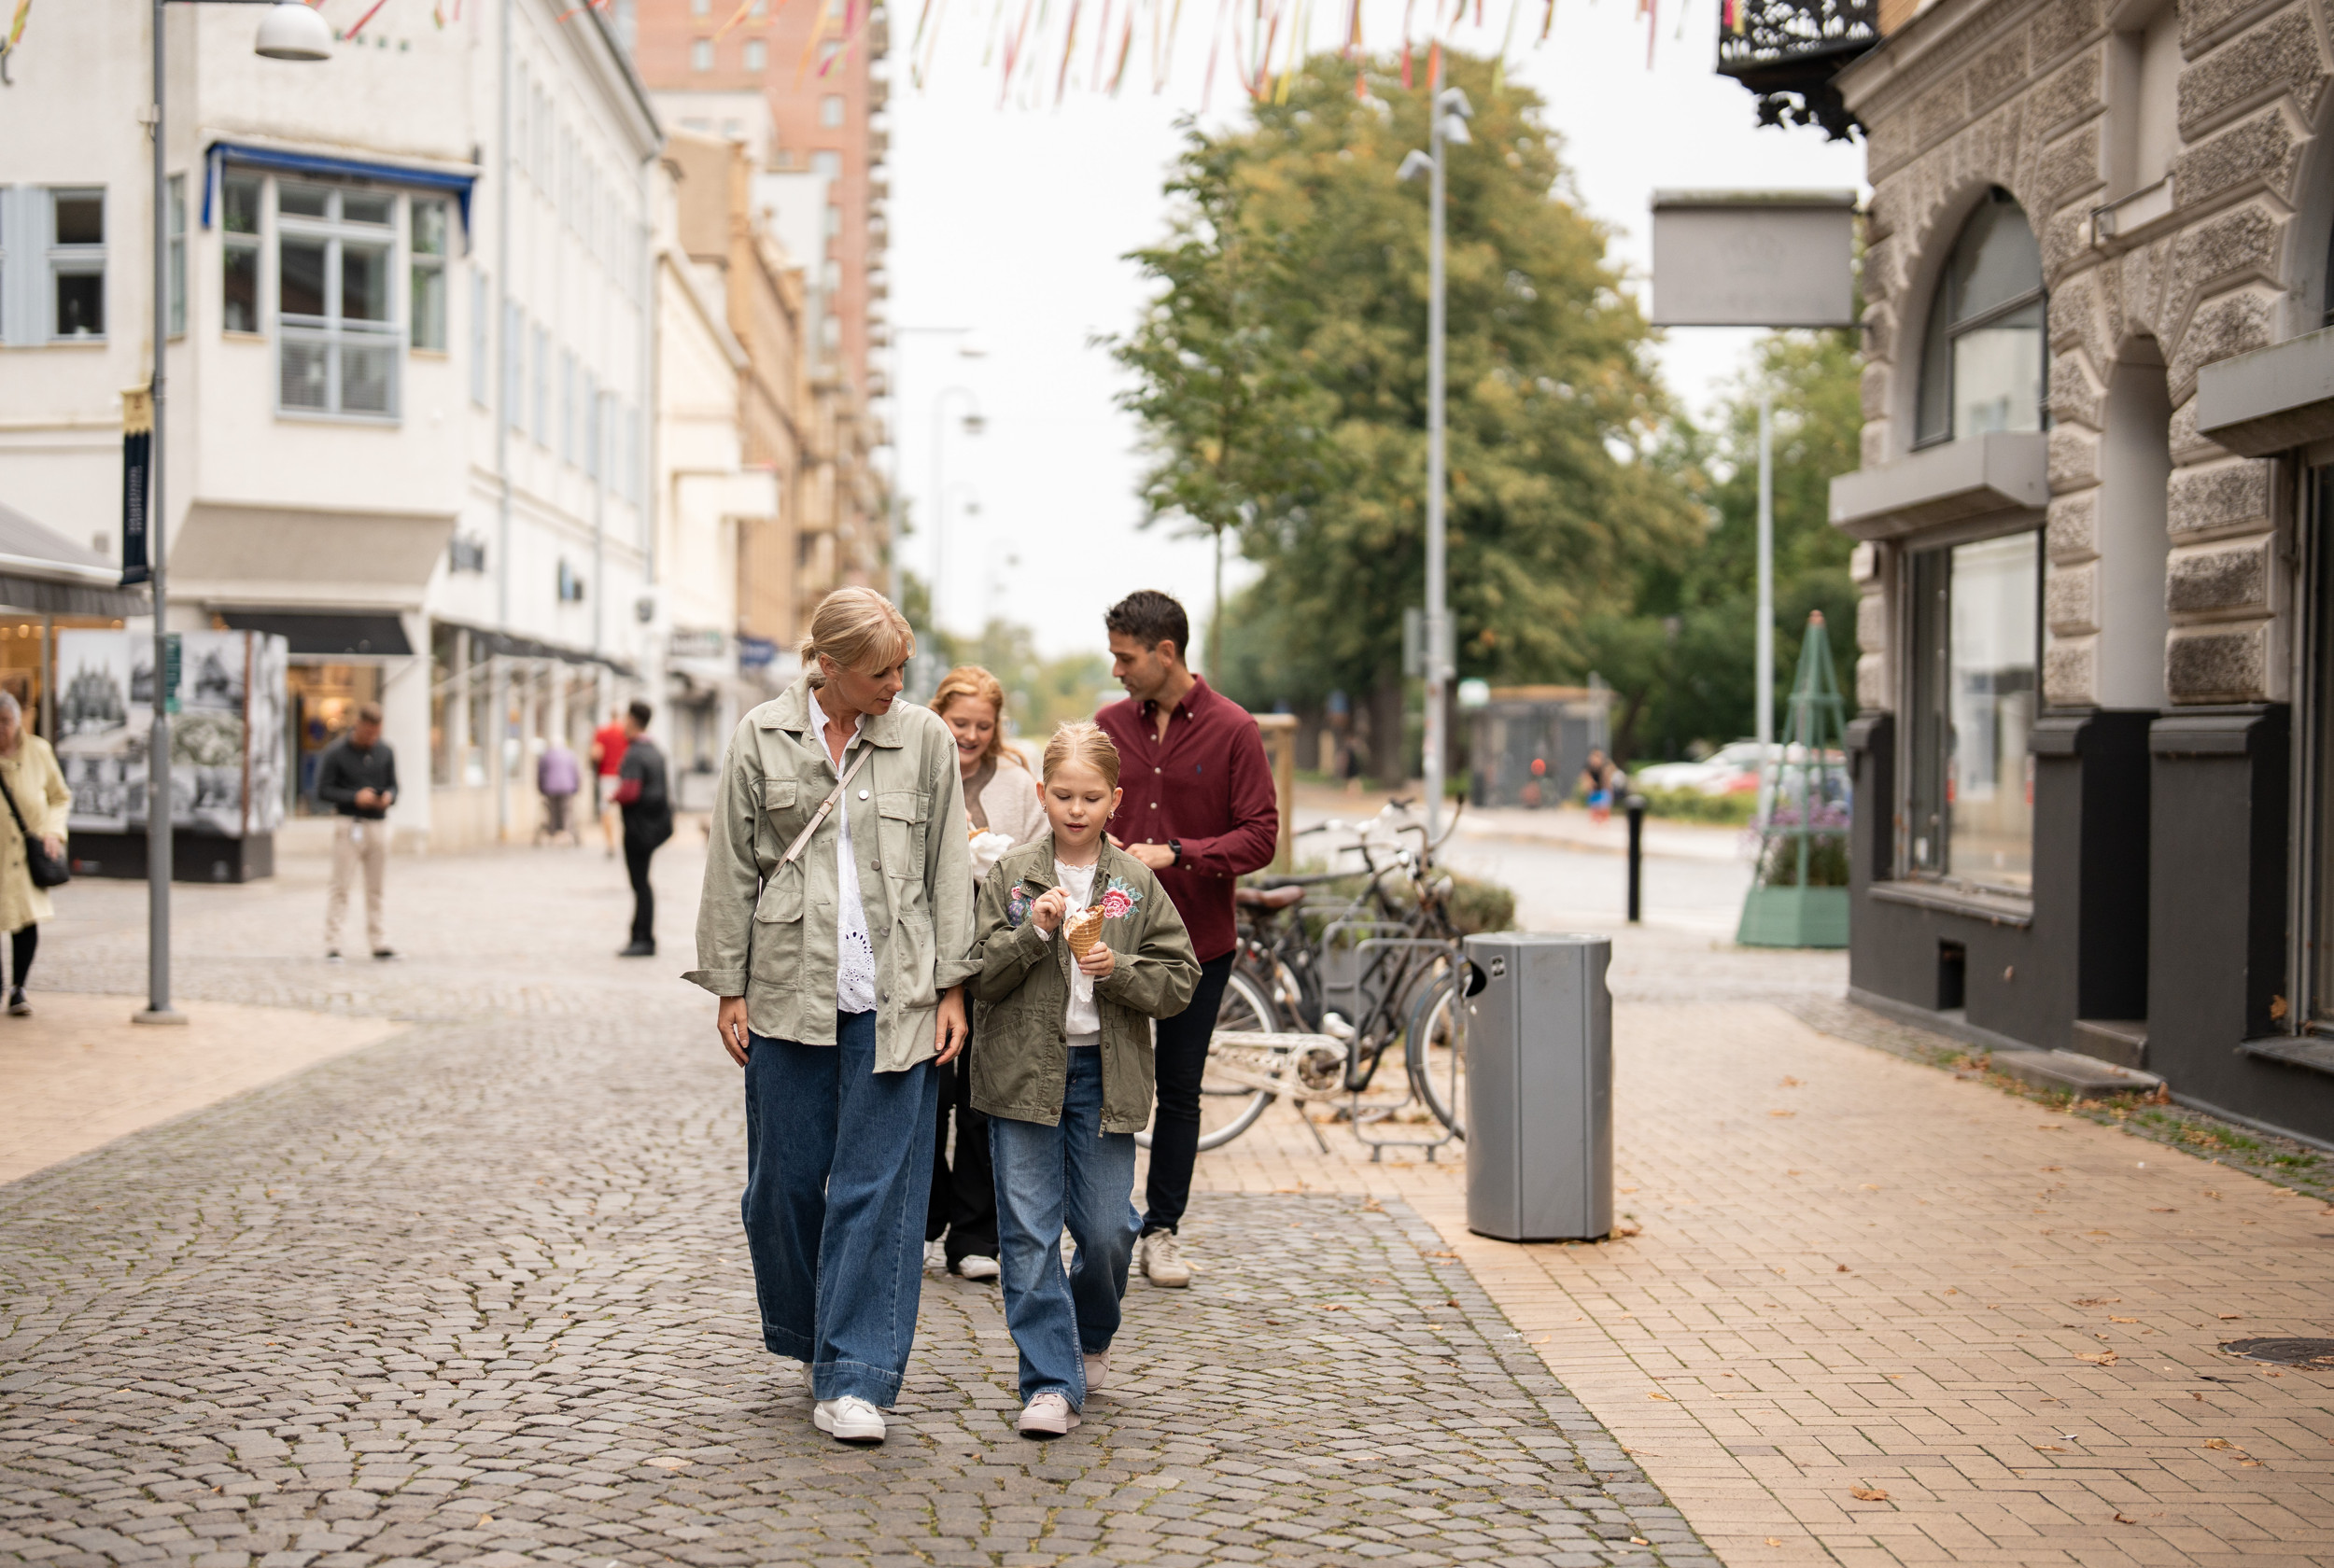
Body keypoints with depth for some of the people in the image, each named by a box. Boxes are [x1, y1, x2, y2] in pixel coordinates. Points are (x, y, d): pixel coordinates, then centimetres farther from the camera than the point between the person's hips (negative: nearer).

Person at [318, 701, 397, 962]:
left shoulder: (385, 752, 8)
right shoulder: (336, 752, -5)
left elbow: (393, 785, 14)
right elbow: (323, 791, -5)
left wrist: (389, 797, -9)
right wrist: (355, 797, -17)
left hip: (379, 823, 4)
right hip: (349, 825, -4)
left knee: (376, 887, 8)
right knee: (341, 885, -5)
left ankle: (379, 942, 13)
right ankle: (332, 944, -3)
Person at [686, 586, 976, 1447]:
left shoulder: (926, 739, 4)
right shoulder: (761, 738, 3)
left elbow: (948, 870, 7)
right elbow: (731, 868, 5)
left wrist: (951, 986, 2)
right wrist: (729, 986, 2)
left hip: (894, 998, 0)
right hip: (789, 991, 1)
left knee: (879, 1185, -4)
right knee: (786, 1179, 7)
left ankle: (853, 1378, -1)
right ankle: (810, 1335, 29)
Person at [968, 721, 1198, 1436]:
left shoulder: (1136, 884, 3)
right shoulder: (1011, 876, 2)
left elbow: (1180, 980, 2)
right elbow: (978, 974, -2)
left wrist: (1118, 969, -14)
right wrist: (1033, 932, -16)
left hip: (1105, 1074, 1)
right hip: (1022, 1073, -1)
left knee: (1107, 1231, 4)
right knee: (1030, 1235, -2)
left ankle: (1090, 1338, 34)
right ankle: (1052, 1383, 3)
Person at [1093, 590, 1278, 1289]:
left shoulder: (1232, 730, -6)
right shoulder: (1111, 723, 5)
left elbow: (1261, 836, -9)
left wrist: (1175, 853, -19)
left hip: (1199, 940, -2)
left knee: (1178, 1091, 8)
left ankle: (1161, 1230, 19)